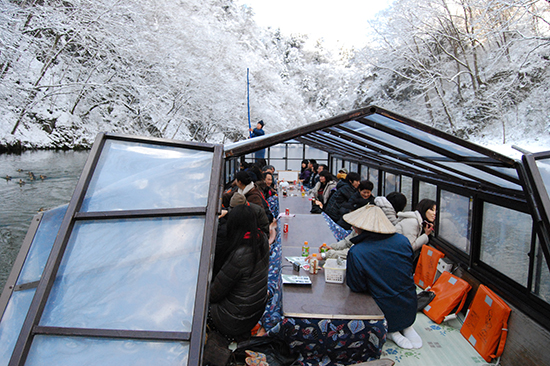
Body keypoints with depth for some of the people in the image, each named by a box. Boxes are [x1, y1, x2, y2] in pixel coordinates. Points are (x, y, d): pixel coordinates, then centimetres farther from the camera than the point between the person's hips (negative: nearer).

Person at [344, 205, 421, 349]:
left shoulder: (355, 252, -24)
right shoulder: (402, 240, -10)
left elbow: (356, 287, -11)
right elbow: (409, 271, 7)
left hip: (387, 314, -5)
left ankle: (391, 331, 12)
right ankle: (406, 327, 22)